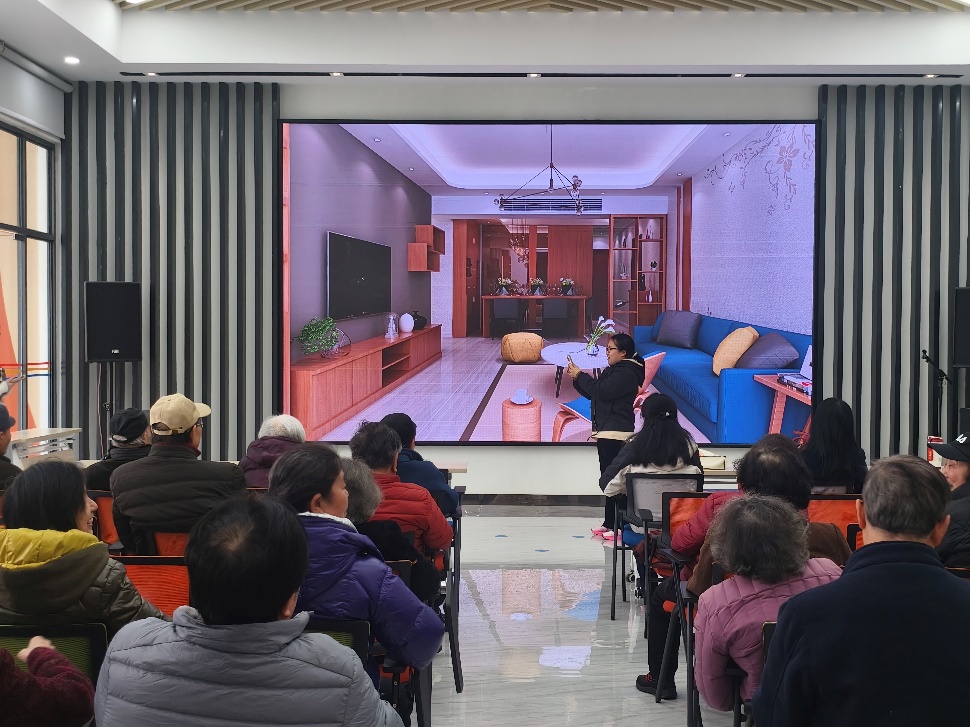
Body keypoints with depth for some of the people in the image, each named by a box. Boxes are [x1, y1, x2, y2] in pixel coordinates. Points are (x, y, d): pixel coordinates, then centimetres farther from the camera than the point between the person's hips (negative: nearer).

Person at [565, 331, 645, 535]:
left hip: (616, 433, -11)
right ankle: (609, 523, 19)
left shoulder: (626, 372, -11)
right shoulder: (613, 370, 21)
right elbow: (592, 394, 23)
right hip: (605, 432, 11)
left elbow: (601, 391, -20)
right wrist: (577, 378, 9)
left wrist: (580, 375, -9)